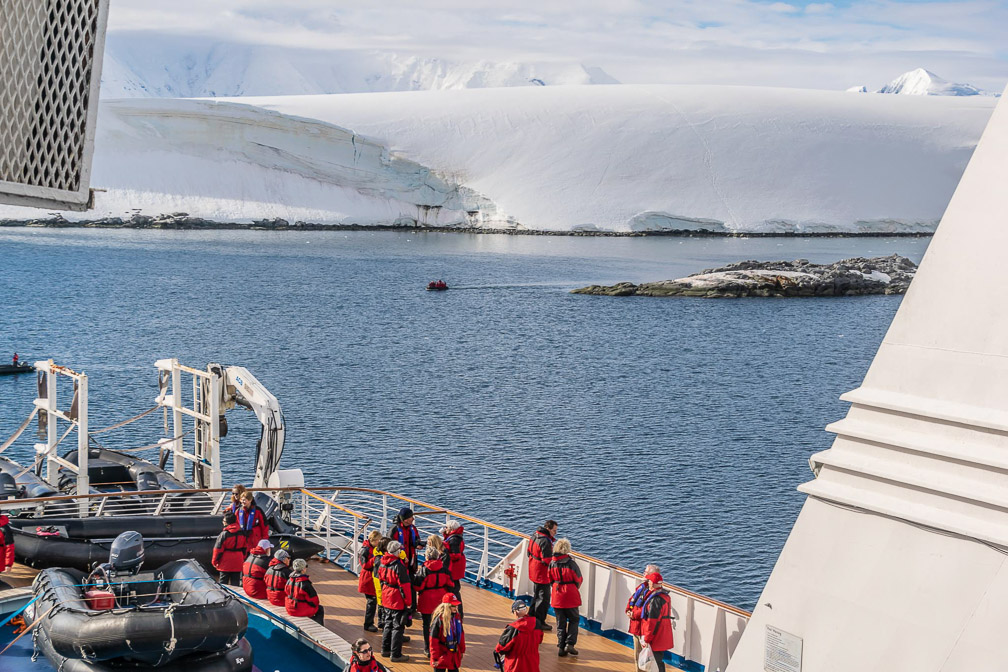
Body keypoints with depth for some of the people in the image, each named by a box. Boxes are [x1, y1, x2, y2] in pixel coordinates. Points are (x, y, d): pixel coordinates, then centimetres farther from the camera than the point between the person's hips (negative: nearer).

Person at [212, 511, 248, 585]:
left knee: (223, 582, 6)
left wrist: (214, 562, 2)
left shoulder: (224, 534, -15)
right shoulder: (242, 533, 2)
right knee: (235, 582, 8)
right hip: (237, 563, 4)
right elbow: (245, 548, 12)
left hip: (225, 563, -4)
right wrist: (242, 558, 24)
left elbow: (218, 549, -10)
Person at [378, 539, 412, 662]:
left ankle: (385, 649, 32)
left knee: (388, 624, 22)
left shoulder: (382, 563, 1)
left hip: (386, 599, 8)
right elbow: (404, 585, -18)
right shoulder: (399, 566, -22)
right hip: (398, 601, -8)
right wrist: (408, 601, -9)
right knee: (398, 627, 1)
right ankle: (395, 655, 5)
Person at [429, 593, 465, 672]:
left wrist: (462, 650, 19)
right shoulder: (439, 620, -20)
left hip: (454, 654, 6)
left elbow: (461, 634, 14)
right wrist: (435, 658, -14)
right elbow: (434, 640, -17)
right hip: (442, 655, -6)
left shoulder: (457, 617, 0)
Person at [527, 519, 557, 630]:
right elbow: (547, 560, -27)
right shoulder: (545, 541, -24)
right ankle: (539, 622, 7)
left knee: (536, 597, 22)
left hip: (533, 573, 10)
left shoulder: (535, 536, 6)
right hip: (542, 574, -10)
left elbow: (529, 553, 16)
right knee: (543, 599, 1)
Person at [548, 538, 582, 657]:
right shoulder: (571, 563, -14)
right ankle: (569, 644, -1)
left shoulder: (552, 564, -3)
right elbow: (578, 580, -5)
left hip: (557, 597, 3)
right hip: (570, 596, -3)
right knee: (574, 620, 12)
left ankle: (561, 647, 10)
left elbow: (550, 580, 7)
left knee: (560, 623, 12)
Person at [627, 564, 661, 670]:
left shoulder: (653, 591, -19)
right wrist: (628, 611, 2)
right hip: (635, 624, 10)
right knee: (637, 654, 20)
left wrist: (634, 615, -16)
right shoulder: (642, 586, 11)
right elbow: (632, 598, 17)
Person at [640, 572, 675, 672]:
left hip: (656, 640, -9)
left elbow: (652, 622, -22)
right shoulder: (665, 595, 8)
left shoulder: (655, 599, -22)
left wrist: (646, 640, -16)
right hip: (663, 637, 9)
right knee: (659, 661, 19)